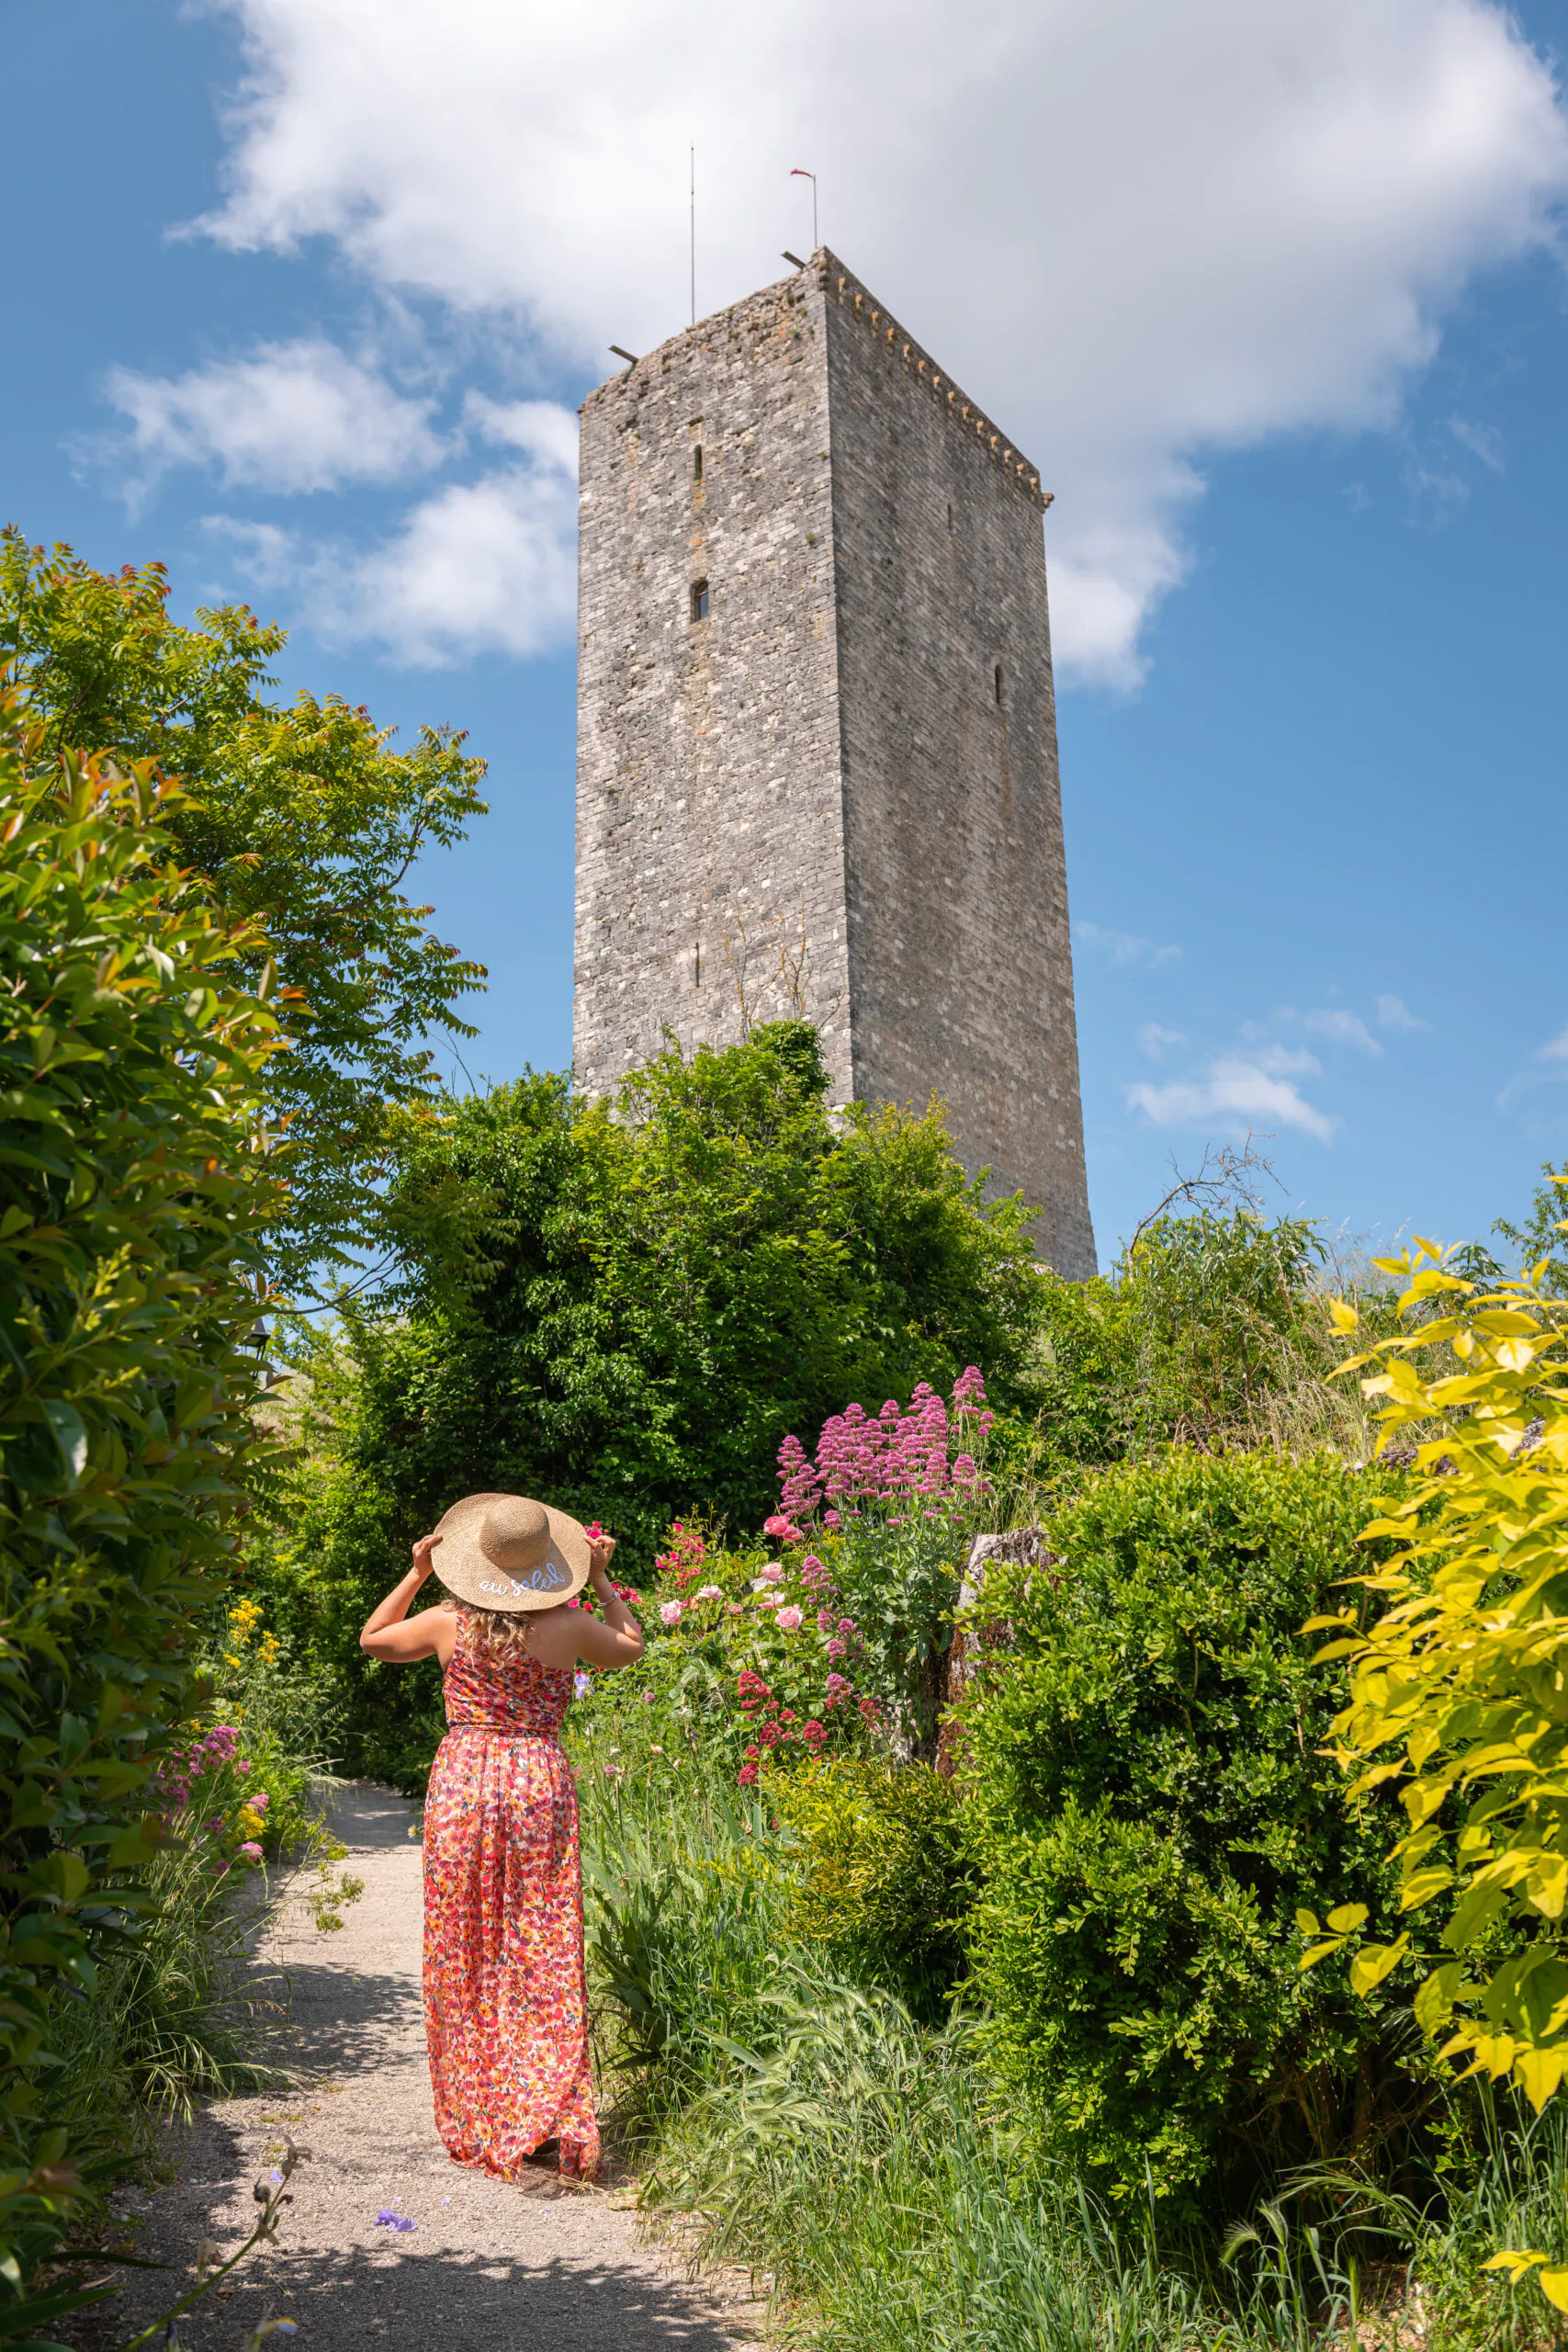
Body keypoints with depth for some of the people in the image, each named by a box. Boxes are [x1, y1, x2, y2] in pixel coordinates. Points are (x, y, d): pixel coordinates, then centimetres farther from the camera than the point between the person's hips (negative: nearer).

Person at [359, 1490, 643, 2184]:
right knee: (543, 1959, 5)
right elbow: (631, 1647, 16)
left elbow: (373, 1640, 16)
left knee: (464, 1958, 12)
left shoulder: (448, 1622, -4)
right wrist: (601, 1580, 18)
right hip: (540, 1784, 0)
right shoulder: (570, 1627, -5)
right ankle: (557, 2118, 1)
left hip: (461, 1782, 1)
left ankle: (476, 2121, 19)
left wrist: (414, 1575, 13)